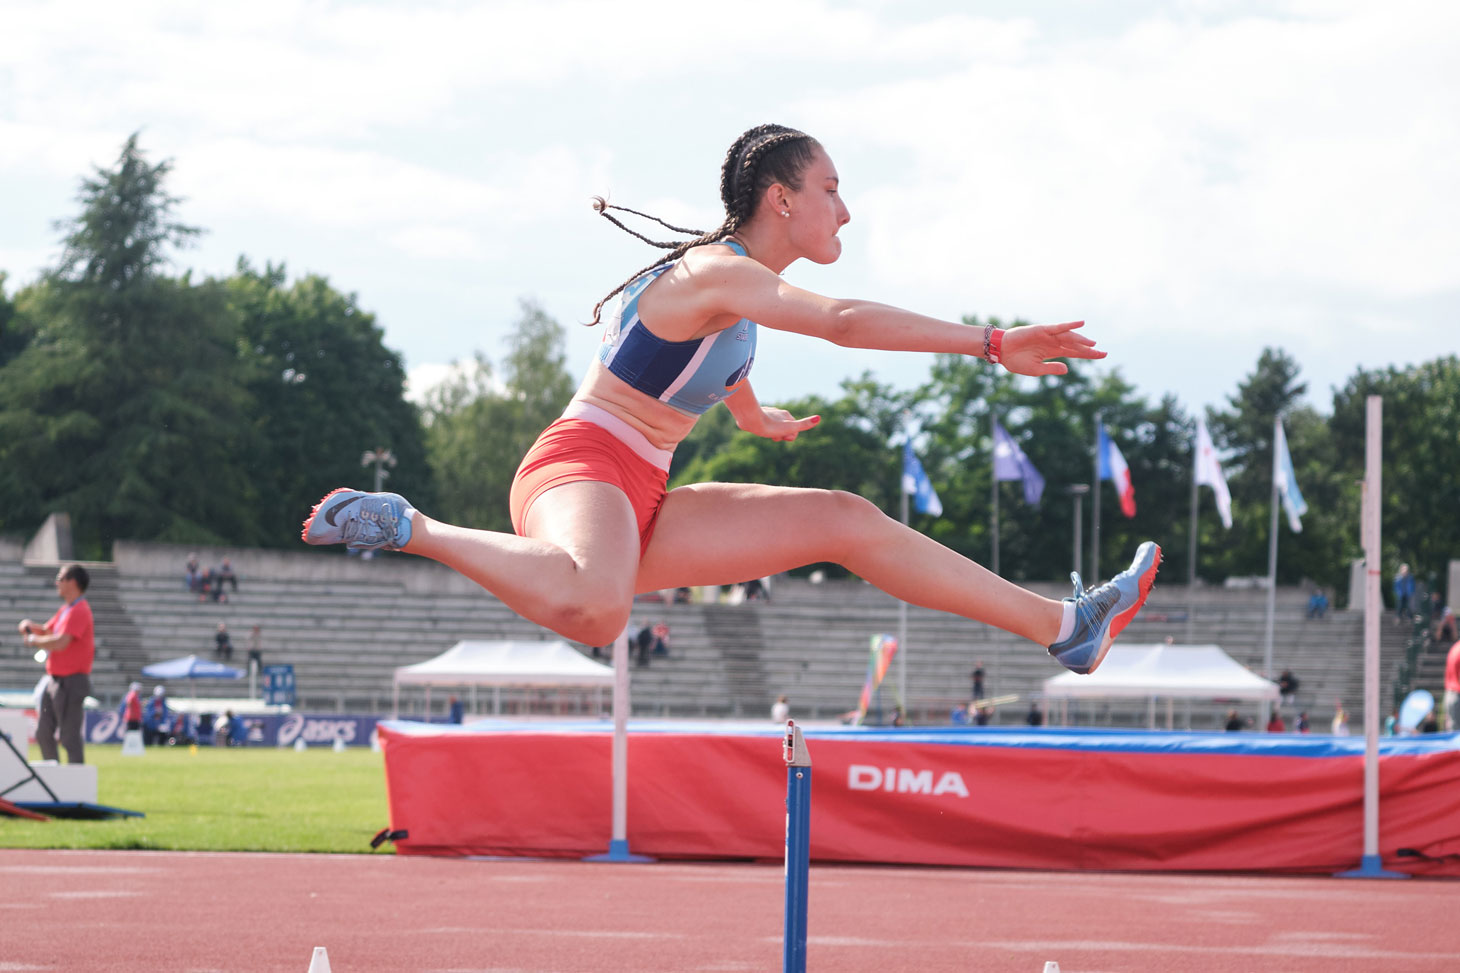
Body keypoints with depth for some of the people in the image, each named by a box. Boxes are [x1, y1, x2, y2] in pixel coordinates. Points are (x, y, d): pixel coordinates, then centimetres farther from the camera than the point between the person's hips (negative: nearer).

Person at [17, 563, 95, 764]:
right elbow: (47, 631, 26)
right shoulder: (65, 610, 16)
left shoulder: (79, 611, -16)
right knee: (43, 734, 12)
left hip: (71, 682, -10)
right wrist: (30, 626, 5)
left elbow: (60, 642, -27)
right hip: (54, 680, 10)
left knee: (69, 736, -9)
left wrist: (33, 641, -11)